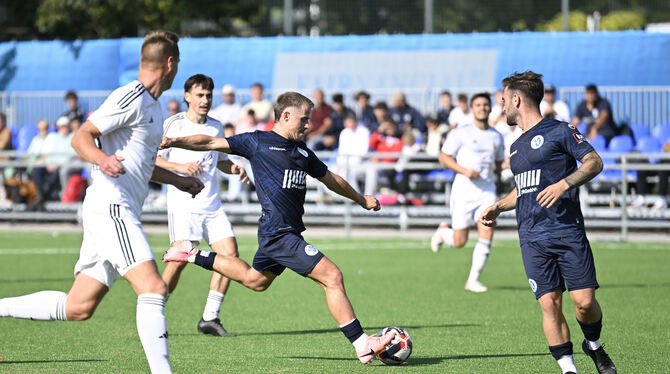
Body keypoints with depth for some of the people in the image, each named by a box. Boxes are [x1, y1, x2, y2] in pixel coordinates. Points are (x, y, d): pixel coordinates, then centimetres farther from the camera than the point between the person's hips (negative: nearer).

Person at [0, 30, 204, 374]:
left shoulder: (151, 105, 21)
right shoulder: (131, 97, -9)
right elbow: (81, 137, -15)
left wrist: (177, 180, 40)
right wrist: (102, 159, -34)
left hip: (116, 211, 10)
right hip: (111, 207, -10)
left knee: (77, 308, 8)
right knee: (153, 289, -20)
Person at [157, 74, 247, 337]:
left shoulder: (216, 127, 13)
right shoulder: (172, 124, -3)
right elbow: (151, 159, -3)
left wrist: (234, 168, 6)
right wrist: (178, 167, -17)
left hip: (212, 204, 6)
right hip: (183, 202, -6)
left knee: (229, 253, -6)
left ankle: (210, 318, 3)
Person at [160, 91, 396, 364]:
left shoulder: (302, 151, 16)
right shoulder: (258, 142, -5)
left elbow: (330, 178, 30)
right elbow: (211, 143, -3)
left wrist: (361, 199, 40)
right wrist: (174, 142, -14)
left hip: (288, 233, 9)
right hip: (279, 234, -9)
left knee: (255, 280, 27)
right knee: (332, 277, -13)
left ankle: (193, 256, 36)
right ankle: (362, 346, -11)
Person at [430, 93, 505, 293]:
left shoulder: (496, 136, 13)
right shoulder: (461, 133, -2)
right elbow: (444, 157, 0)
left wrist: (499, 169, 3)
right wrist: (464, 170, -14)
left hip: (487, 190, 3)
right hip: (464, 188, -3)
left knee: (487, 235, -11)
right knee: (459, 241, -1)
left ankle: (473, 280, 0)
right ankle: (443, 231, 35)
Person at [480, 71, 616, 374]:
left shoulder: (558, 131, 0)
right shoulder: (517, 146, 22)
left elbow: (594, 162, -5)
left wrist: (564, 184, -18)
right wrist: (499, 207, 19)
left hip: (568, 232, -6)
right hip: (532, 240, 6)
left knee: (585, 301, -10)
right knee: (549, 303, -6)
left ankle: (594, 346, 18)